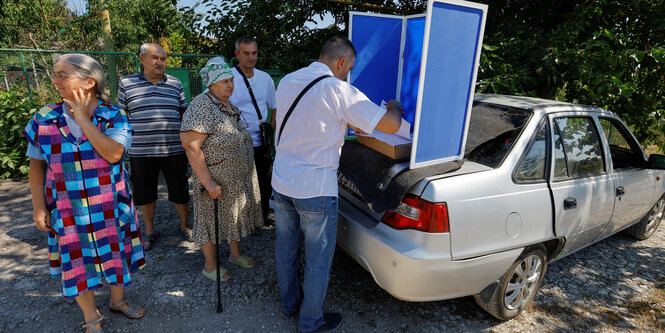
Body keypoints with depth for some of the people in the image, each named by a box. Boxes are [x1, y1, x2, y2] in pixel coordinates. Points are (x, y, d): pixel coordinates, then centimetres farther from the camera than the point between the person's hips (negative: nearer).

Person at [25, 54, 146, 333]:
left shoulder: (114, 117, -9)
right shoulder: (44, 119, -3)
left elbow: (114, 154, -25)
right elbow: (37, 164, 2)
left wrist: (83, 119, -22)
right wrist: (39, 206, 0)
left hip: (110, 207, -1)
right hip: (68, 210, 1)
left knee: (115, 253, 14)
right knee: (77, 261, 12)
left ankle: (118, 300, 41)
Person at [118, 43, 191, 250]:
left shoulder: (175, 84, 7)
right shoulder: (126, 84, 4)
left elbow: (184, 114, 13)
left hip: (174, 150, 0)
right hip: (140, 152, 0)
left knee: (179, 192, 8)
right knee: (145, 194, 12)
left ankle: (184, 226, 29)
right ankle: (150, 231, 31)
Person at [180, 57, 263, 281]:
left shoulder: (229, 106, 9)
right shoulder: (202, 106, -19)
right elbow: (191, 146, -25)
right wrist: (207, 182, -26)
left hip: (239, 178, 9)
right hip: (217, 180, -8)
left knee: (234, 215, 20)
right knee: (212, 220, 8)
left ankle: (235, 254, 40)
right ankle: (210, 266, 26)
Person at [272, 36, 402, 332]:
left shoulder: (287, 82, 5)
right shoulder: (337, 89, -17)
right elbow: (390, 125, -15)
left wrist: (347, 123, 24)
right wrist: (393, 107, 7)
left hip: (281, 182, 7)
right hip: (315, 189, -7)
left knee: (285, 248, 22)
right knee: (318, 259, 12)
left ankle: (289, 304, 44)